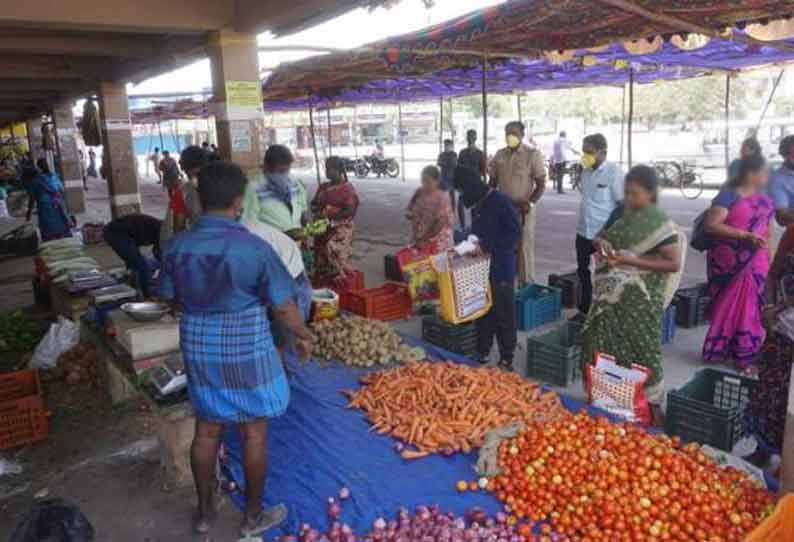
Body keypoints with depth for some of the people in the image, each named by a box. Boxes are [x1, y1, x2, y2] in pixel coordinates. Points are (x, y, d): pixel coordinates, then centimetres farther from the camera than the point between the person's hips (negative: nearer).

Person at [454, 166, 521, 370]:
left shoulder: (501, 201, -14)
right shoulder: (477, 205, 10)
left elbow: (515, 232, -18)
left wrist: (489, 246, -21)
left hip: (501, 269, -8)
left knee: (504, 314, 2)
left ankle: (506, 359, 13)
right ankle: (482, 352, 28)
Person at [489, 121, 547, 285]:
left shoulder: (532, 154, -4)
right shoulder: (499, 155, 8)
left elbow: (541, 184, -4)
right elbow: (493, 181, 16)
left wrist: (530, 203, -17)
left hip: (523, 209, -4)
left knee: (525, 247, -2)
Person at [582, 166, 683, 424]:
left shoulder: (659, 222, -11)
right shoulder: (620, 212, 6)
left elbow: (674, 263, -16)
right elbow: (600, 236, 18)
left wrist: (631, 260, -22)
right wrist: (601, 243, -7)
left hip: (639, 299, -6)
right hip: (611, 295, 6)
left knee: (641, 349, 2)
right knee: (605, 346, 12)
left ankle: (652, 404, 19)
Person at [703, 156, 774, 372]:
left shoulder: (765, 201, 13)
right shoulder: (728, 195, -8)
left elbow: (767, 234, 19)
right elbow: (711, 225, -19)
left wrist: (770, 263, 13)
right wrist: (745, 235, -24)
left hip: (755, 265, 6)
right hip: (729, 264, -5)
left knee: (749, 310, 9)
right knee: (725, 308, 5)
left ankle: (745, 356, 19)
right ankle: (717, 351, 18)